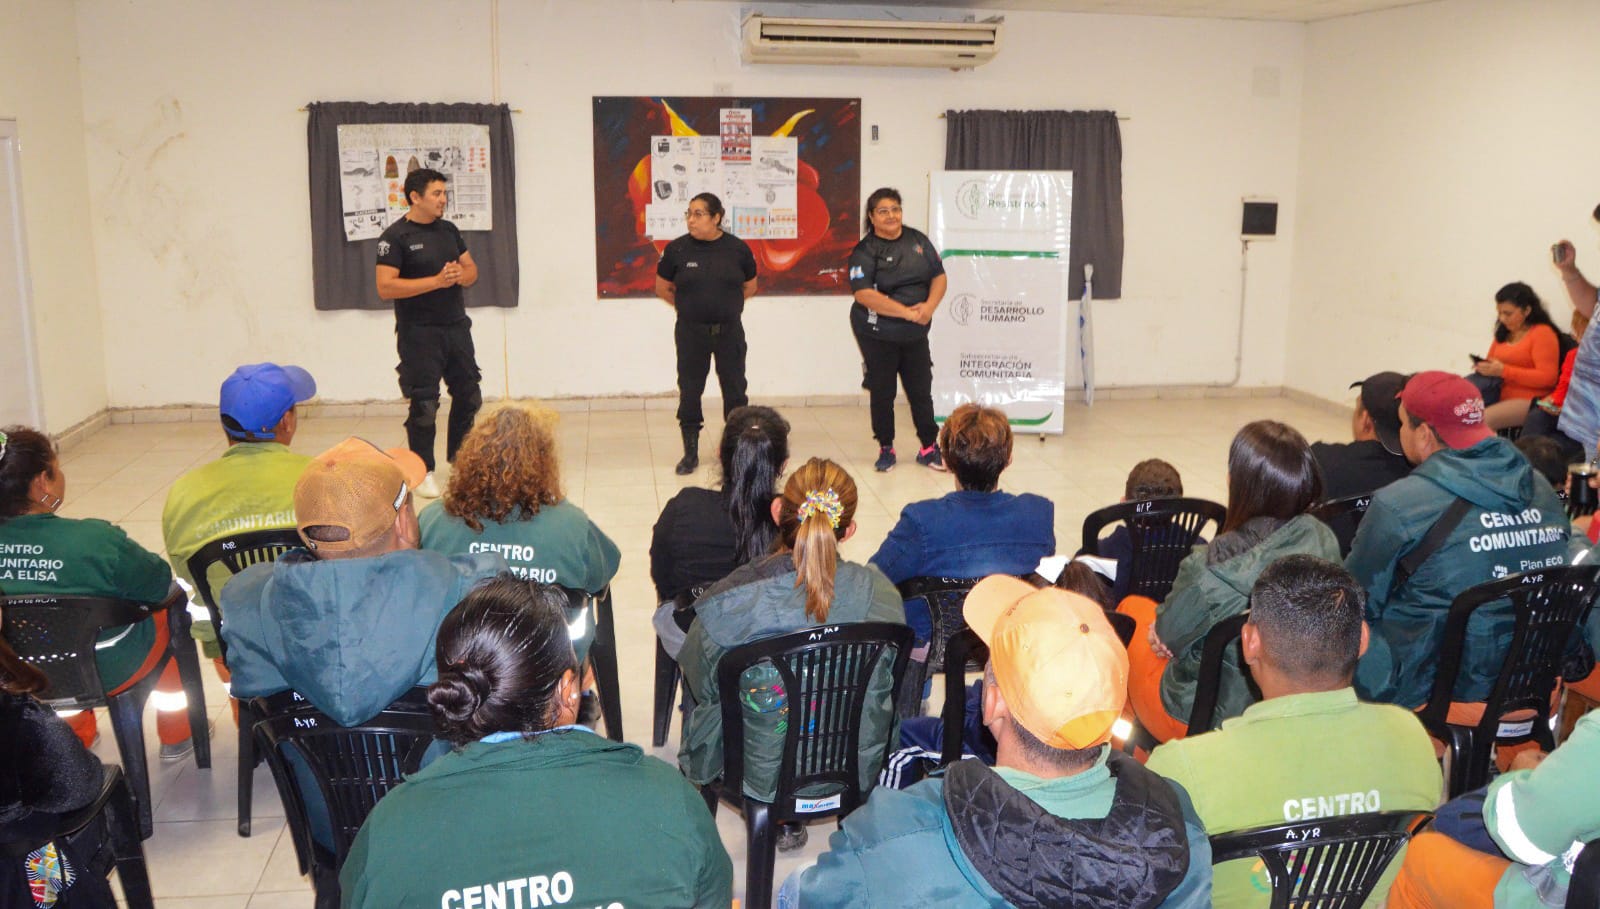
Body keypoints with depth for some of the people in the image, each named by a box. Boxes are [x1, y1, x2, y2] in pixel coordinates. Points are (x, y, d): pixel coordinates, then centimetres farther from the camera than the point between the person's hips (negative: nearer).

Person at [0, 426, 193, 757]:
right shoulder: (98, 540, -30)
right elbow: (163, 589, -16)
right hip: (109, 672, -5)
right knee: (173, 605, 22)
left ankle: (76, 733, 47)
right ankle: (176, 736, 35)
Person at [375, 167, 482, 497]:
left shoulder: (448, 230, 11)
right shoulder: (395, 237, -10)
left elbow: (472, 271, 15)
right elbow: (385, 287, -19)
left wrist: (460, 275, -10)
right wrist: (437, 281, -22)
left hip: (456, 327, 7)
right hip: (419, 333, -7)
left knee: (468, 395, 14)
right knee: (424, 404, -3)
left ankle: (460, 457, 32)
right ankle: (423, 472, 10)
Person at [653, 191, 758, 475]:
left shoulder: (737, 248, -4)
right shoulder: (677, 249, -6)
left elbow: (750, 287, 11)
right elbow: (662, 288, 8)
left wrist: (724, 304, 9)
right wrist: (690, 307, 8)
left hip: (729, 332, 0)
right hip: (691, 333, 0)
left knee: (735, 390, 7)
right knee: (689, 391, 6)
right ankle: (690, 453, 18)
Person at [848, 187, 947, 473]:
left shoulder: (918, 240, 5)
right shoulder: (865, 251, -9)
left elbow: (939, 276, 7)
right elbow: (864, 294, -20)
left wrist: (929, 305, -13)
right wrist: (907, 312, -23)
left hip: (915, 334, 4)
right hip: (878, 334, -4)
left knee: (921, 390, 9)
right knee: (882, 392, 7)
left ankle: (929, 448, 20)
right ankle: (886, 449, 21)